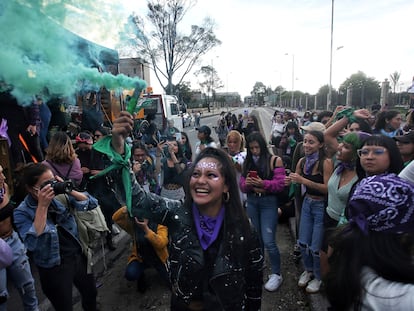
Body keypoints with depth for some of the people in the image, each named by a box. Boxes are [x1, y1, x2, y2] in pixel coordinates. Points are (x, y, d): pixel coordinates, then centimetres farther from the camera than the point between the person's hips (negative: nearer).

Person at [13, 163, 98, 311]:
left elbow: (92, 203, -7)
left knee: (91, 294, 24)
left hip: (78, 256, 4)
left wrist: (69, 190, -22)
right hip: (54, 268, -4)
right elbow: (32, 244, -31)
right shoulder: (22, 212, -16)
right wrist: (42, 206, -33)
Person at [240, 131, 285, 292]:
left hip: (269, 202, -4)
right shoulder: (247, 162, 7)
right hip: (251, 202, 5)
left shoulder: (275, 160, -6)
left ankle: (276, 274, 13)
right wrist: (246, 183, -15)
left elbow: (280, 184, -11)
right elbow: (241, 185, 8)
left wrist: (263, 183, -24)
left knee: (268, 241, -7)